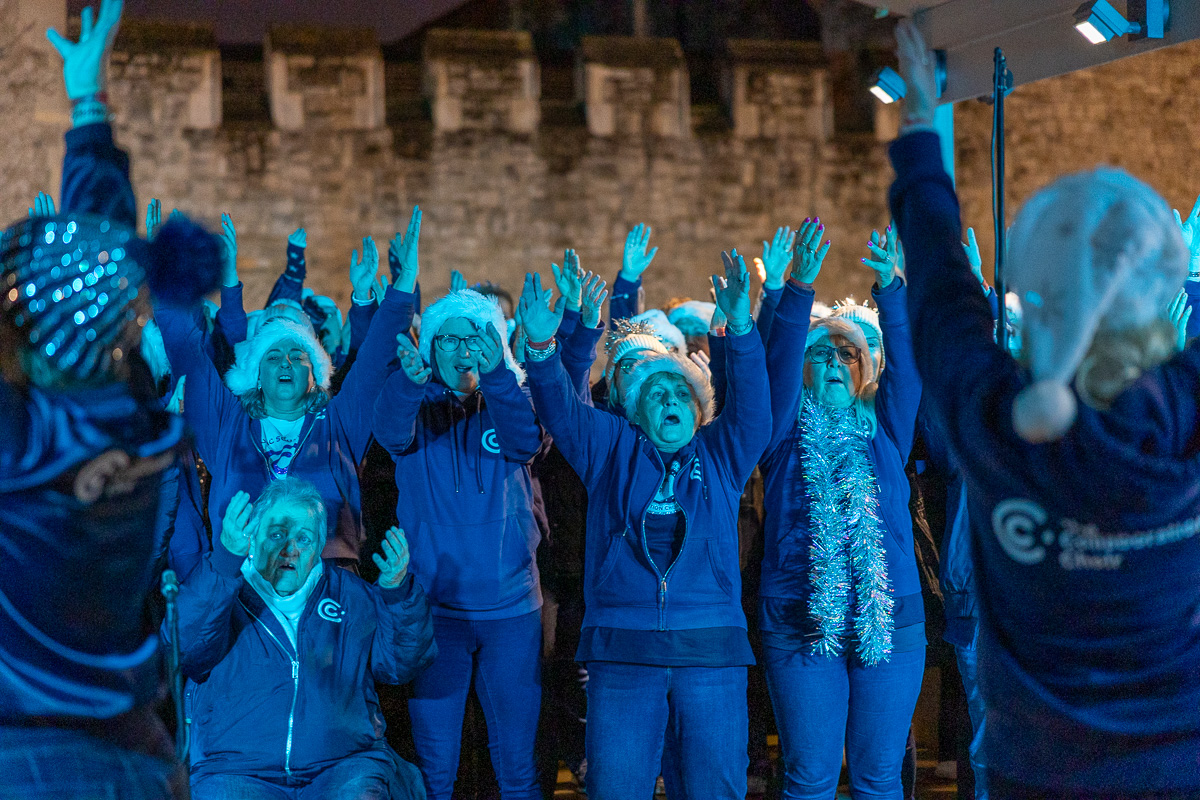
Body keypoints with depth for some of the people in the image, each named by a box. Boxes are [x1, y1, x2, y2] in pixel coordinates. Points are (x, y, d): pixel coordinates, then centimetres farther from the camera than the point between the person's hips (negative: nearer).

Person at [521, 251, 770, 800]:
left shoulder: (721, 455, 16)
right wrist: (541, 349, -17)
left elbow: (750, 403, 1)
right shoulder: (613, 449, 16)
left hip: (710, 651, 0)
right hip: (622, 651, 0)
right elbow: (561, 409, 3)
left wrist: (741, 330, -17)